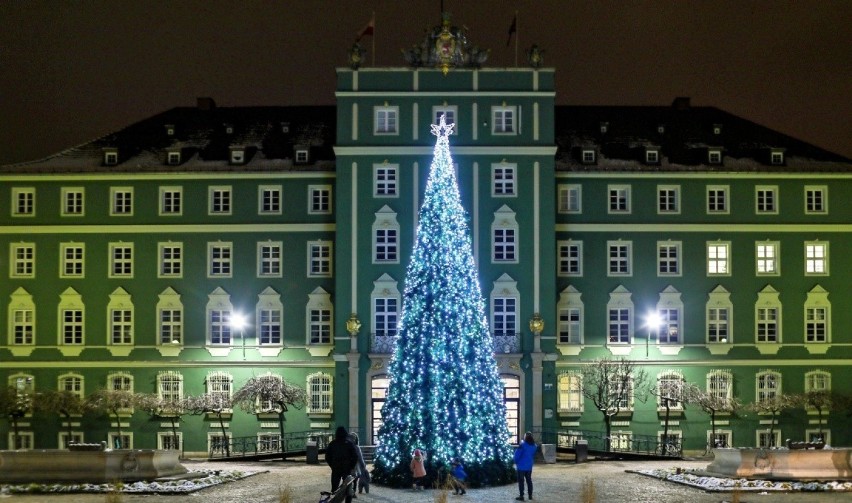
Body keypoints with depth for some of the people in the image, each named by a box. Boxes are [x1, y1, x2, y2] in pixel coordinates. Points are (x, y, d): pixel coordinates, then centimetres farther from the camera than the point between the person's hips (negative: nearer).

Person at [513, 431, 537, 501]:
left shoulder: (522, 445, -18)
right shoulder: (534, 446, 2)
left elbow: (517, 454, -14)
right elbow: (534, 456, 10)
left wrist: (516, 462, 1)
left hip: (521, 466, -6)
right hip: (529, 466, 6)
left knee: (521, 481, 0)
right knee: (529, 480, 16)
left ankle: (521, 496, -1)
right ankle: (530, 495, 20)